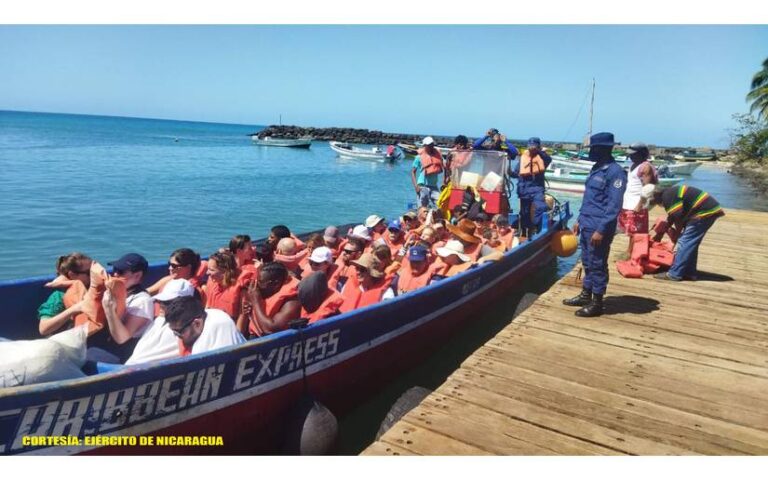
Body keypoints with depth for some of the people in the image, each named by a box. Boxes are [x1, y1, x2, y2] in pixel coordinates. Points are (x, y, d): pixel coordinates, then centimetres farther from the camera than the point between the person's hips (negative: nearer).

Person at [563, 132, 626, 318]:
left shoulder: (615, 172, -15)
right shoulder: (596, 168, 13)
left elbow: (614, 206, -20)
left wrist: (601, 230, -22)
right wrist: (580, 220, 20)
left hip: (599, 228, -9)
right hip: (586, 225, 9)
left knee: (597, 265, 1)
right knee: (587, 262, 17)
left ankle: (596, 303, 11)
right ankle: (586, 295, 30)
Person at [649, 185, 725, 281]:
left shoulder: (668, 197, -19)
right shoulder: (668, 194, 13)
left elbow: (678, 218, -15)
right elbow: (671, 217, 24)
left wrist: (676, 235, 2)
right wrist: (660, 232, 29)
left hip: (705, 212, -10)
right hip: (709, 209, 10)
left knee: (685, 242, -9)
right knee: (691, 243, 15)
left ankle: (674, 274, -8)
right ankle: (690, 272, 19)